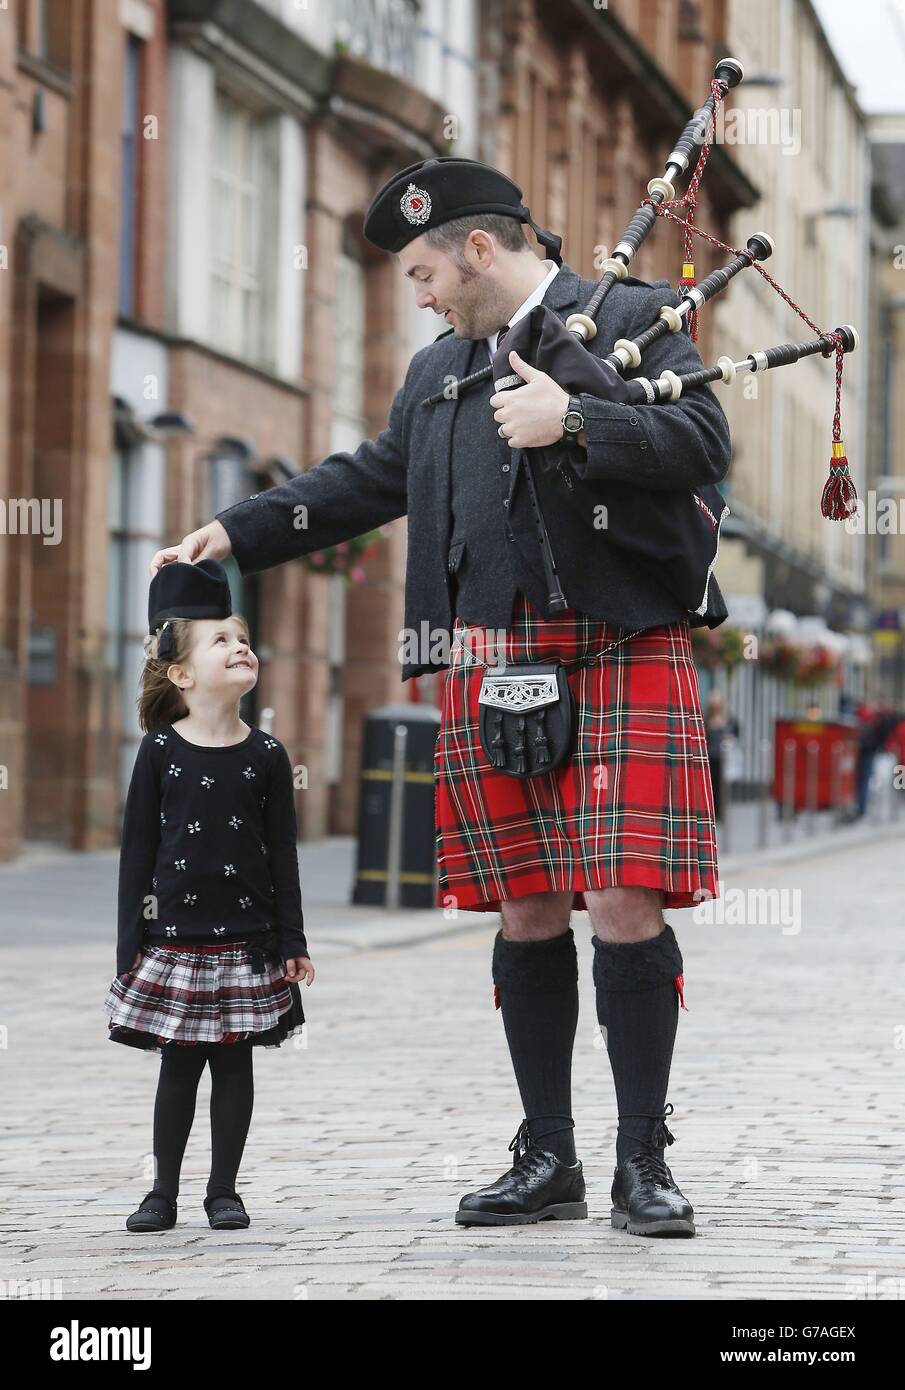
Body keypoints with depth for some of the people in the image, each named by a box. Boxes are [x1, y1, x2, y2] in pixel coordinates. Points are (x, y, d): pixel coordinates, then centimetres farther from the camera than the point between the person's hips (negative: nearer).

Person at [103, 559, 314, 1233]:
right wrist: (131, 944, -2)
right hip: (175, 938, -1)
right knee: (179, 1064, 5)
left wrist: (292, 942, 1)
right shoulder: (160, 752, -1)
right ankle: (164, 1192, 15)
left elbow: (283, 854, 4)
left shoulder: (266, 755, 1)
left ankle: (224, 1191, 15)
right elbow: (138, 853, 1)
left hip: (246, 939, 1)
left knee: (234, 1061, 5)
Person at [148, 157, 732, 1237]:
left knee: (626, 904, -9)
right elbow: (370, 480, 27)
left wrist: (573, 421, -17)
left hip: (619, 654, -5)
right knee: (527, 913, 5)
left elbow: (704, 441, -8)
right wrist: (233, 534, 21)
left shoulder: (634, 319, 3)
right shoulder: (439, 369, 21)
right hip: (491, 666, 5)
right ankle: (546, 1160, 12)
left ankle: (643, 1164, -2)